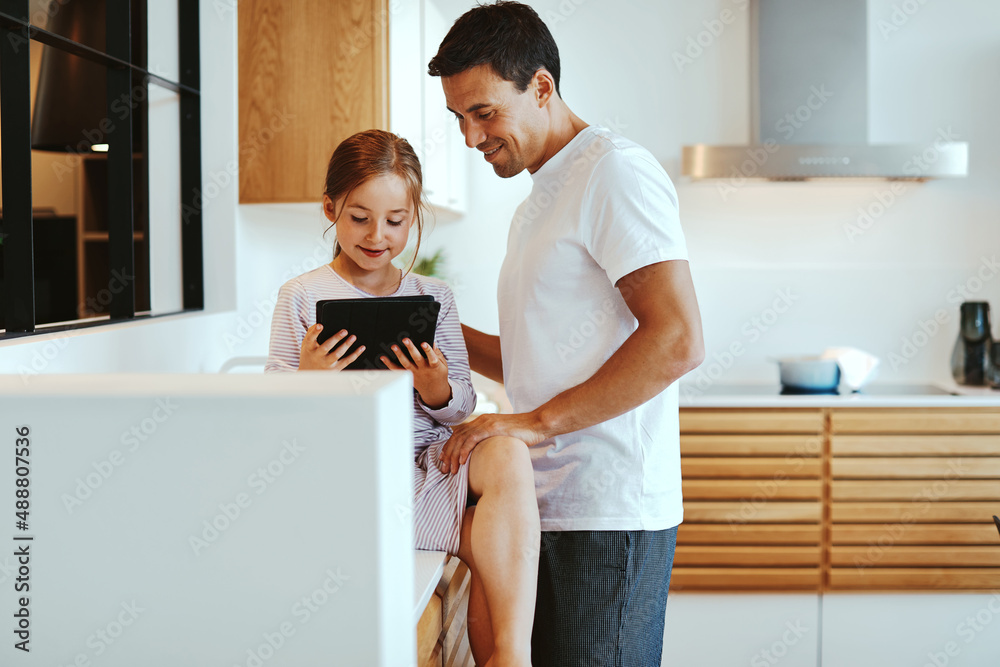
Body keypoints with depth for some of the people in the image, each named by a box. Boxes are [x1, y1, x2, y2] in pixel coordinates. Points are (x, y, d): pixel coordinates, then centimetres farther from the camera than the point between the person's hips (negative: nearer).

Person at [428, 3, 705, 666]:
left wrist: (538, 422, -18)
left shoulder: (617, 170, -8)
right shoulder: (538, 204, 22)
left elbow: (677, 341, -19)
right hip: (549, 509, 9)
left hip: (609, 515, -9)